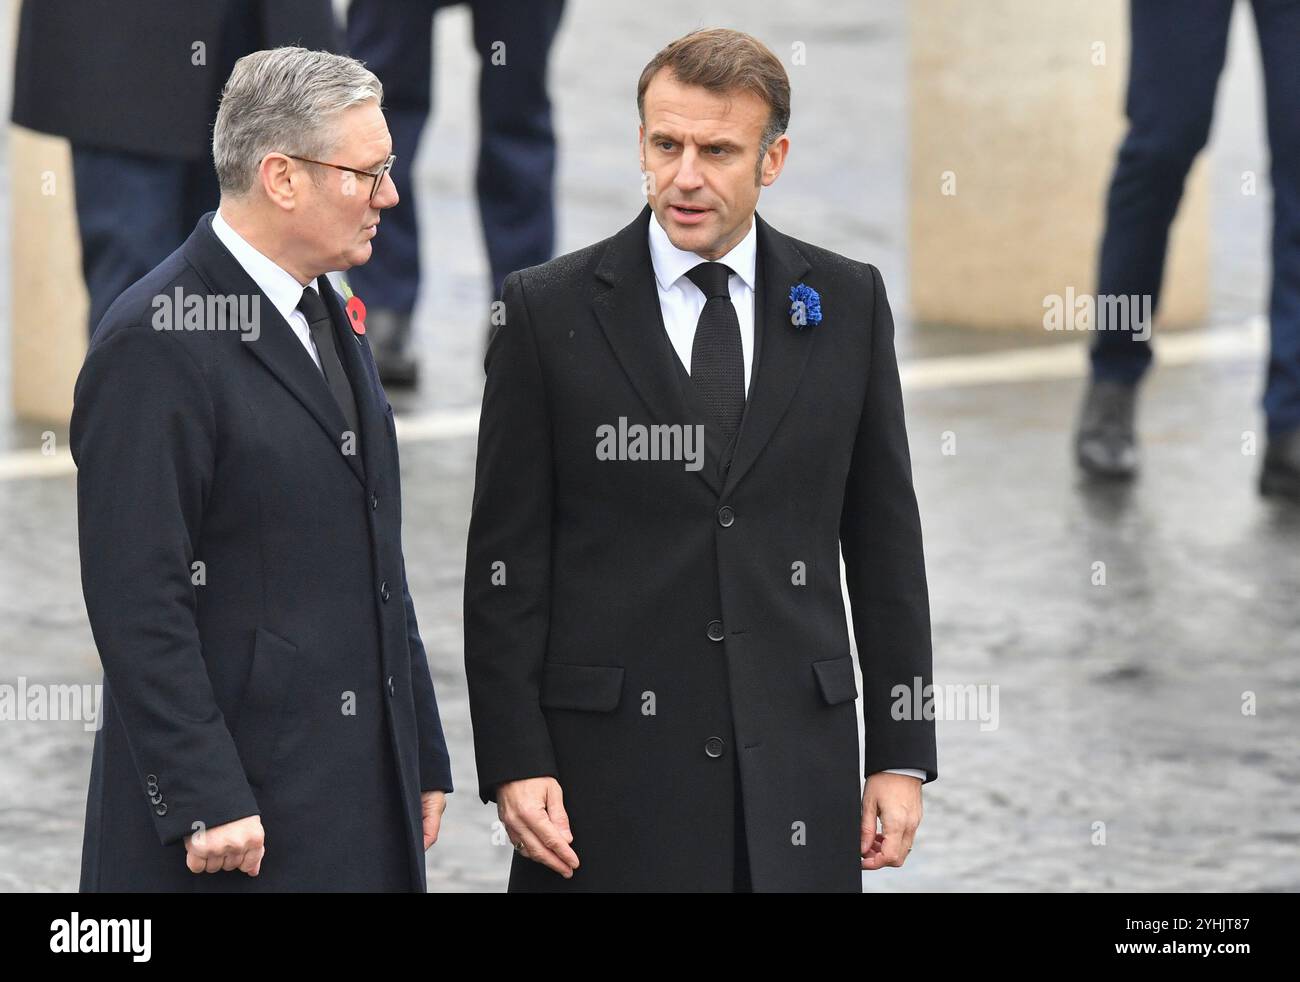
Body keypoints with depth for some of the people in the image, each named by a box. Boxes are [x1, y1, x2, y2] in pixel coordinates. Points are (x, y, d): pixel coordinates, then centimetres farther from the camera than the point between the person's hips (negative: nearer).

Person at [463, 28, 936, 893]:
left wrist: (903, 755, 6)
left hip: (796, 760, 2)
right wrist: (514, 761, -7)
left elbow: (885, 539, 9)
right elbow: (506, 560, 0)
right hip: (610, 766, -2)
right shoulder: (549, 310, 0)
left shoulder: (848, 303, 6)